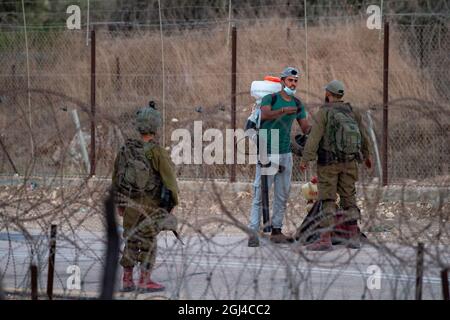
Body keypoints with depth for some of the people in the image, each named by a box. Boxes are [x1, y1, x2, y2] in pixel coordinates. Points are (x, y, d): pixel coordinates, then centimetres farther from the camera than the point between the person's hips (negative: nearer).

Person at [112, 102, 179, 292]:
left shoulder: (126, 149, -2)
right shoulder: (157, 152, -18)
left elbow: (116, 177, 6)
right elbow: (169, 179, -14)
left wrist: (119, 202, 17)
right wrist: (173, 202, 0)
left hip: (130, 204, 5)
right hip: (151, 206, -4)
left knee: (131, 242, 13)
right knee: (148, 244, 4)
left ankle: (127, 281, 13)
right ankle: (145, 282, 3)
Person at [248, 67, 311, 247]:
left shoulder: (297, 104, 12)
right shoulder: (270, 98, -3)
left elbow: (306, 129, 10)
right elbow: (265, 115, -23)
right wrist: (284, 110, -36)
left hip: (285, 154, 6)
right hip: (267, 153, -6)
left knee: (282, 196, 6)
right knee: (260, 194, -8)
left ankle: (276, 231, 10)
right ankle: (253, 232, -9)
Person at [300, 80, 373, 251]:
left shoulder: (324, 112, -11)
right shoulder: (352, 111, 5)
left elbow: (314, 136, -19)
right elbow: (363, 134, 16)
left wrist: (305, 160, -22)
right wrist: (367, 154, 30)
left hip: (328, 162, -5)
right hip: (348, 161, 5)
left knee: (327, 201, -4)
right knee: (348, 198, 11)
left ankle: (325, 240, -9)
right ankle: (353, 238, 8)